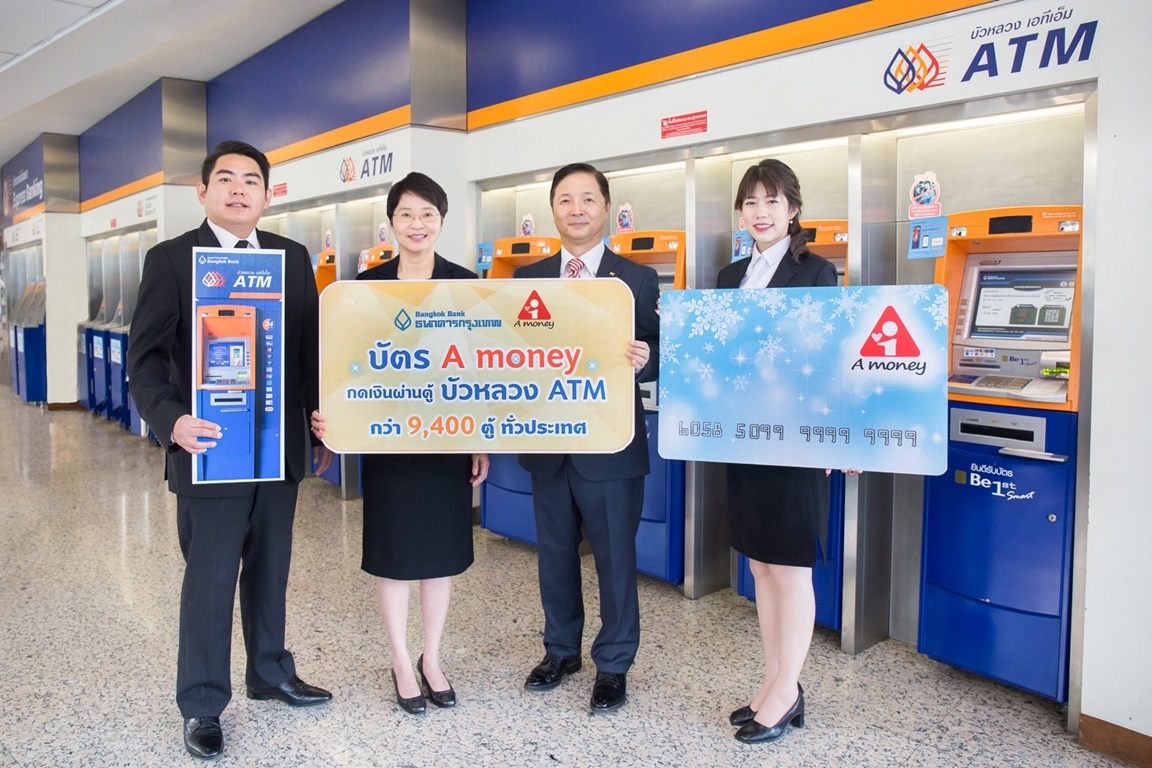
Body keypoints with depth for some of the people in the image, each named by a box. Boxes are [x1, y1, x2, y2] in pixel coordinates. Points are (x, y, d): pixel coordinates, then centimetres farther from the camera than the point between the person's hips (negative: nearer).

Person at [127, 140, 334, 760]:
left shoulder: (293, 258, 7)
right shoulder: (170, 260, -4)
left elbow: (311, 347, 8)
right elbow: (145, 358, -8)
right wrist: (171, 420, -24)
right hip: (210, 448, -4)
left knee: (270, 569, 18)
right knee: (210, 580, 6)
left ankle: (269, 672, 38)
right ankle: (202, 706, 23)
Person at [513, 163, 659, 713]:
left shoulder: (638, 279, -1)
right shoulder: (527, 279, 7)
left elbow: (654, 354, -4)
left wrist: (644, 360, -25)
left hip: (611, 445, -3)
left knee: (615, 559, 7)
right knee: (554, 555, 17)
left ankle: (613, 666, 27)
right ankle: (561, 650, 38)